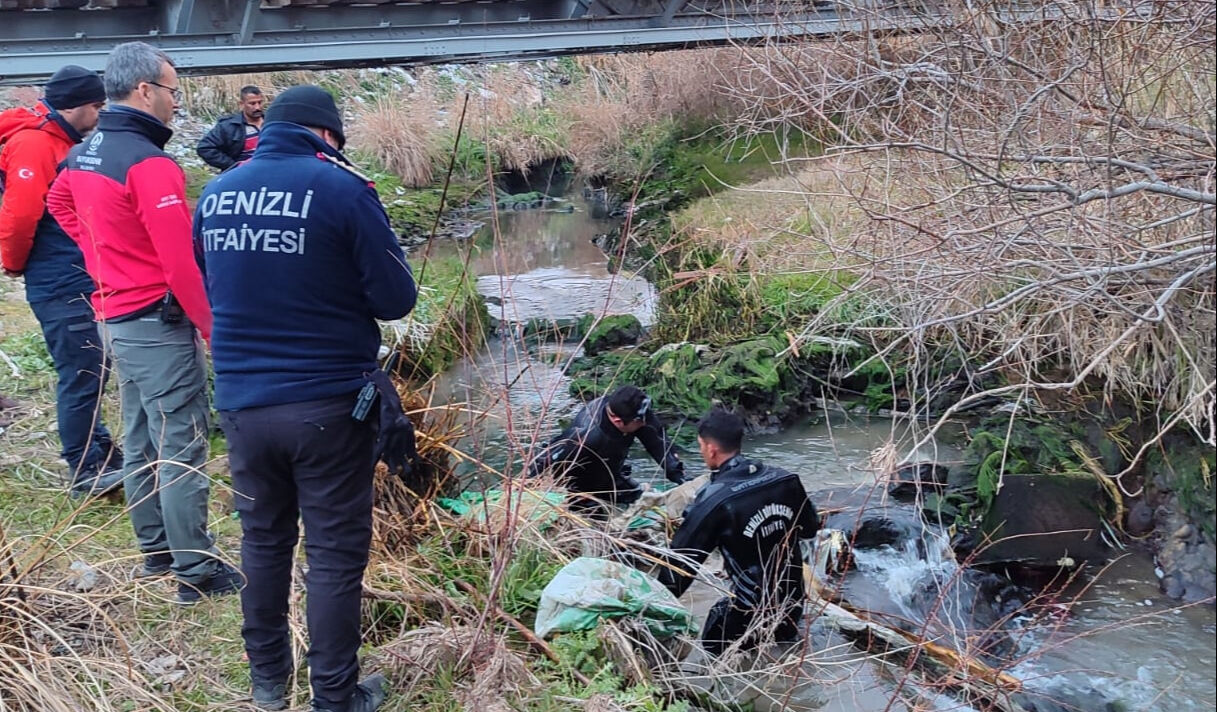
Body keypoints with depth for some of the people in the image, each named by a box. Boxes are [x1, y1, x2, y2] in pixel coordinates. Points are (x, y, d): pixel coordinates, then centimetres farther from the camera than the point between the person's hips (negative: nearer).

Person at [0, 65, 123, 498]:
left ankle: (100, 459, 26)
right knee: (82, 374, -5)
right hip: (59, 284, -10)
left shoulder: (63, 142, 15)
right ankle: (87, 472, 4)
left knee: (89, 371, 15)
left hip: (78, 279, 10)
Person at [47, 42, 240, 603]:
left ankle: (155, 552, 31)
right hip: (159, 324, -9)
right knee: (181, 450, -3)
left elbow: (60, 204, 29)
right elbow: (181, 264, -24)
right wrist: (214, 328, -16)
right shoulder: (149, 163, -21)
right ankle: (197, 572, 4)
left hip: (114, 318, 9)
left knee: (140, 444, 18)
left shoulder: (82, 154, 8)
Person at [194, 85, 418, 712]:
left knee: (263, 539, 21)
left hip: (241, 401, 5)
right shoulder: (343, 189, -11)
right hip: (328, 405, -5)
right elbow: (395, 300, -9)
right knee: (335, 553, 7)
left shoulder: (214, 193, 5)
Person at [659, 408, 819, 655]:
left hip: (751, 613, -6)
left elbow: (683, 558, -15)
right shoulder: (785, 479, -6)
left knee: (714, 648, 16)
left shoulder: (714, 500, -22)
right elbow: (810, 529, 10)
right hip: (792, 603, 6)